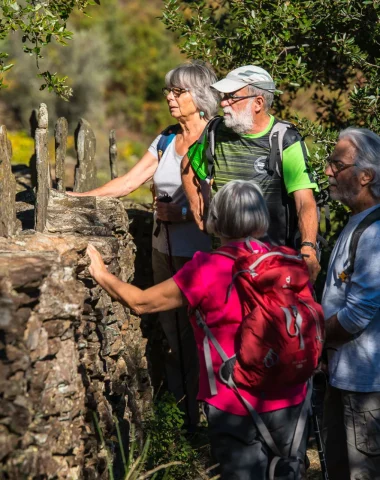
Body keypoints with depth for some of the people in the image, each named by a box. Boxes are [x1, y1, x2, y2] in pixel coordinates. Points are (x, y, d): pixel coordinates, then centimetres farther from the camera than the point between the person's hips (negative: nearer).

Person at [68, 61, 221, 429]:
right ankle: (176, 411, 23)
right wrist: (81, 198, 5)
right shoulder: (166, 139, 10)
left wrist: (183, 213, -20)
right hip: (165, 251, 6)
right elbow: (129, 182, 10)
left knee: (198, 334, -1)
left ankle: (201, 418, 10)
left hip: (202, 255, -6)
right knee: (172, 333, 12)